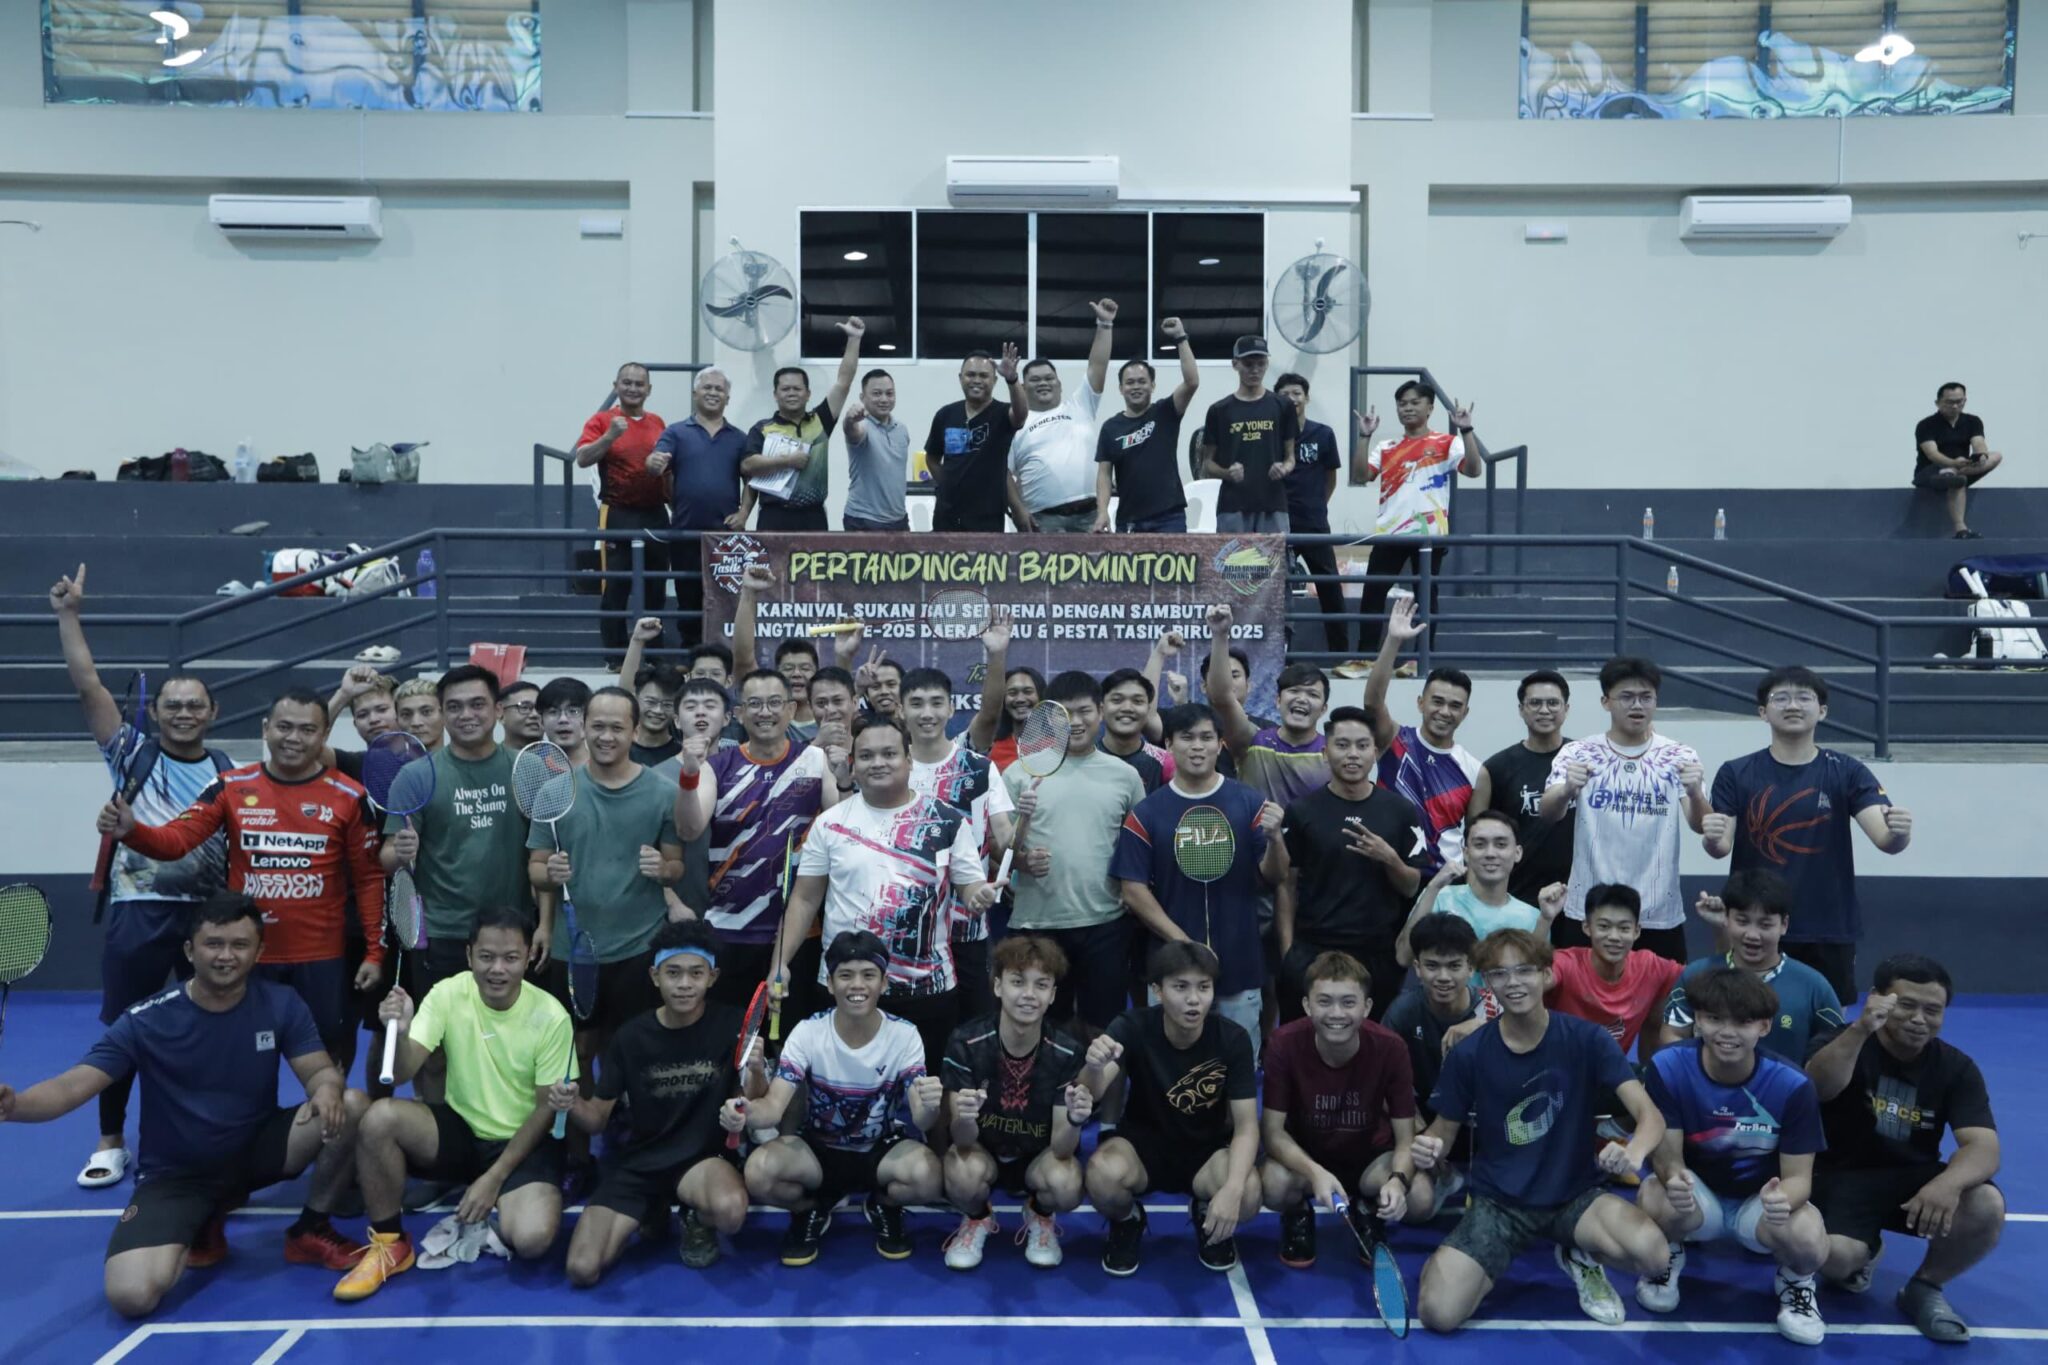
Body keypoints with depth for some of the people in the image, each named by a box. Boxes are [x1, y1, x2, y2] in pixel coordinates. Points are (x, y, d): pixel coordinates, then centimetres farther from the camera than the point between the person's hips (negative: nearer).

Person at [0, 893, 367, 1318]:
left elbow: (321, 1072, -10)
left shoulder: (281, 1005, -9)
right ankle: (201, 1229, 11)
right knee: (131, 1295, -27)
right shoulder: (146, 1020, -15)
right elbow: (71, 1087, -20)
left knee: (350, 1105, -25)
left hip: (254, 1150, 2)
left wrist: (327, 1090, -36)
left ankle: (310, 1231, 0)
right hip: (176, 1174, -1)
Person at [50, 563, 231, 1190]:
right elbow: (89, 687, -5)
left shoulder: (230, 773, 7)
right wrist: (69, 616, -8)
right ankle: (110, 1143, 23)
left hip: (210, 914, 1)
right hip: (139, 912, -1)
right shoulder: (133, 755, 2)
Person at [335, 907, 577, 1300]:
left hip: (524, 1142, -2)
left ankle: (483, 1222, 9)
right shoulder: (448, 994, -10)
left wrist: (493, 1178, -14)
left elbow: (545, 1110, -9)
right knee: (379, 1117, -27)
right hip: (460, 1130, 2)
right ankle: (389, 1243, -7)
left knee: (531, 1239, -29)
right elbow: (401, 1074, -17)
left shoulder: (550, 1015, -16)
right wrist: (400, 1033, -39)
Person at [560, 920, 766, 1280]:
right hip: (636, 1160, 2)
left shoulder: (730, 1025, -9)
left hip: (704, 1155, -2)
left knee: (730, 1210, -37)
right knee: (582, 1271, -15)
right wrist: (571, 1104, -22)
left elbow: (756, 1105, -10)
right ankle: (651, 1213, 16)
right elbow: (596, 1121, 1)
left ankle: (698, 1220, 3)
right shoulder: (630, 1037, -4)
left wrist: (756, 1072, -32)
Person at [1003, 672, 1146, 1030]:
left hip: (1106, 924, 1)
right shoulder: (1021, 772, 0)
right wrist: (1023, 860, -18)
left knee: (1102, 1028, 10)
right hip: (1036, 924, -1)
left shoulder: (1125, 775, 6)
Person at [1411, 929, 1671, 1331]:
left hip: (1575, 1195, 0)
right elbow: (1444, 1130, 2)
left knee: (1653, 1255, -32)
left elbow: (1650, 1114, -17)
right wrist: (1427, 1150, -24)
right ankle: (1482, 1263, 14)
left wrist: (1635, 1151, -42)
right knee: (1438, 1313, -22)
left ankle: (1580, 1255, 5)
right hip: (1498, 1201, 0)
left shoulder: (1587, 1039, -10)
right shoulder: (1468, 1055, -9)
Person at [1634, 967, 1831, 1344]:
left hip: (1761, 1201, 0)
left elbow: (1799, 1177, -16)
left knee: (1809, 1243, -33)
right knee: (1654, 1198, -35)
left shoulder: (1792, 1084, -19)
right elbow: (1666, 1155, -19)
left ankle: (1794, 1281, 8)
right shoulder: (1667, 1068, -20)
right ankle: (1668, 1258, 4)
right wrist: (1675, 1178, -46)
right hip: (1698, 1197, 0)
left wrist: (1783, 1199, -42)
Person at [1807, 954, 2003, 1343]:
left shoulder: (1957, 1067, -2)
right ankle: (1865, 1254, 10)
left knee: (1988, 1208, -27)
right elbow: (1819, 1087, -35)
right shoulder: (1847, 1043, -11)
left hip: (1915, 1178, 3)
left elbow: (1983, 1146, -16)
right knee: (1836, 1255, -31)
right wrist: (1860, 1030, -52)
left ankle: (1925, 1288, 1)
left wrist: (1949, 1182, -39)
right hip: (1845, 1176, -3)